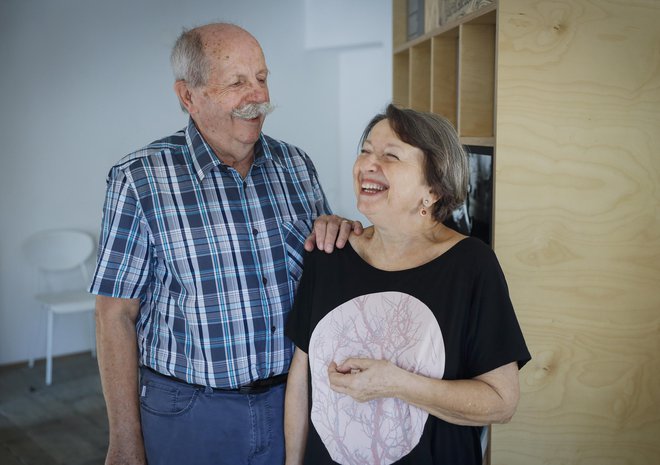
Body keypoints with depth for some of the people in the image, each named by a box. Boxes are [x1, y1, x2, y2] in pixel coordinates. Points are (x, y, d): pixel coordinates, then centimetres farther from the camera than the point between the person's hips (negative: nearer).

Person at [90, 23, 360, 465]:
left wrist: (337, 232, -11)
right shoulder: (141, 178, -12)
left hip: (290, 397, 4)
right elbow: (117, 316, -9)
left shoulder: (297, 165, 0)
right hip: (190, 411, -3)